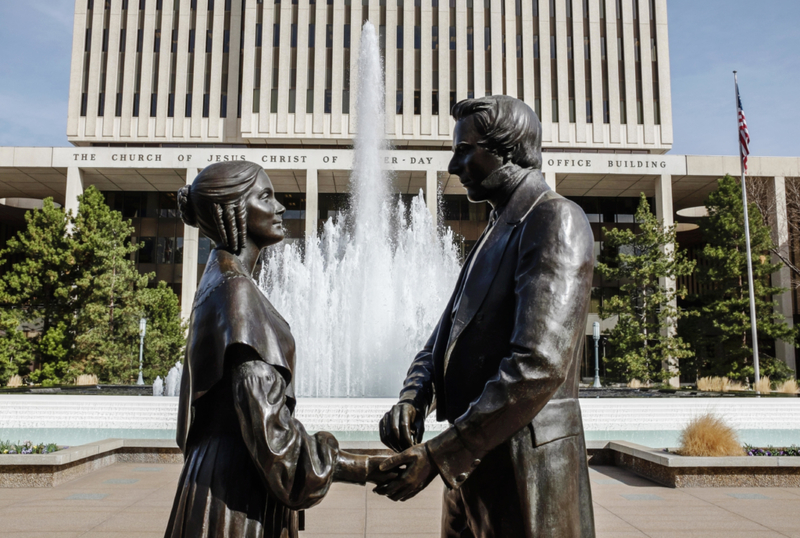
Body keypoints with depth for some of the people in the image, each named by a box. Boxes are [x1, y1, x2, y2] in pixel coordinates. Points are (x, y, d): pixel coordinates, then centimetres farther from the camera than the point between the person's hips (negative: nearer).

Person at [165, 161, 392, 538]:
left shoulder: (221, 284, 11)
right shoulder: (235, 290, -18)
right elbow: (261, 414, -24)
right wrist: (366, 468, -21)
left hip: (225, 474, 9)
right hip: (237, 493, -9)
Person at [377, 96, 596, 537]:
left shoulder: (555, 220, -12)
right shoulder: (494, 235, 16)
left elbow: (539, 365, -23)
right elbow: (446, 339, 13)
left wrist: (439, 455, -21)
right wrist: (412, 399, -7)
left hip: (526, 472, -8)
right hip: (474, 467, 8)